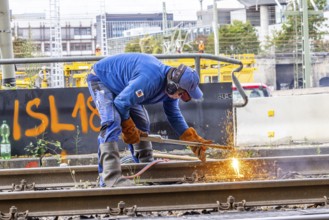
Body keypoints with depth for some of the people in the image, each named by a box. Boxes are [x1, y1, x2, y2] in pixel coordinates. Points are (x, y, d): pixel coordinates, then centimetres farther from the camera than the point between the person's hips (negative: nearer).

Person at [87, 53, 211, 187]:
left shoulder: (171, 85, -10)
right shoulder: (150, 80, -40)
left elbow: (174, 115, 4)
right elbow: (121, 104, -34)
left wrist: (192, 138, -5)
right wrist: (129, 130, -18)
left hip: (121, 85, 10)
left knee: (142, 125, 9)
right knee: (112, 123, -28)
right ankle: (111, 178, -37)